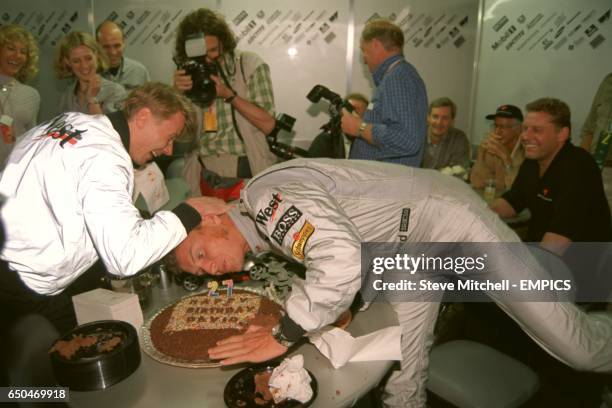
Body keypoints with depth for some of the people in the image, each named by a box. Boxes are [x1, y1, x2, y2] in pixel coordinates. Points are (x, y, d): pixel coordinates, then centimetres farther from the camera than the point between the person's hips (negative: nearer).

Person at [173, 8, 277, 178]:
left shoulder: (250, 64, -3)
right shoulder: (188, 73, 7)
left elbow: (268, 124, -9)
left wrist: (229, 95, -17)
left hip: (244, 165, -4)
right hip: (202, 167, 4)